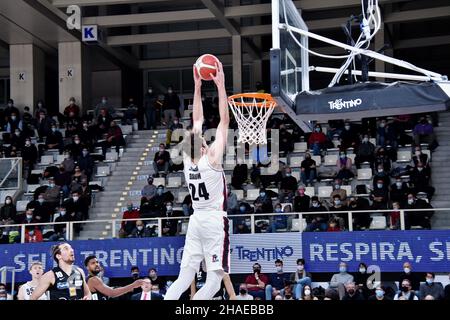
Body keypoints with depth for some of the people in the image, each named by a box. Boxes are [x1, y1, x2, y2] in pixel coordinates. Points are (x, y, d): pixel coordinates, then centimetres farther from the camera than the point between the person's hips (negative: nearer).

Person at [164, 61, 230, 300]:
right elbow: (224, 121, -11)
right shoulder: (211, 159, -11)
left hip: (196, 220, 7)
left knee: (184, 278, 6)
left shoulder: (187, 160, 4)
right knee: (214, 280, -5)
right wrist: (221, 86, -9)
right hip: (215, 220, -7)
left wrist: (197, 87, 15)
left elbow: (197, 121, 13)